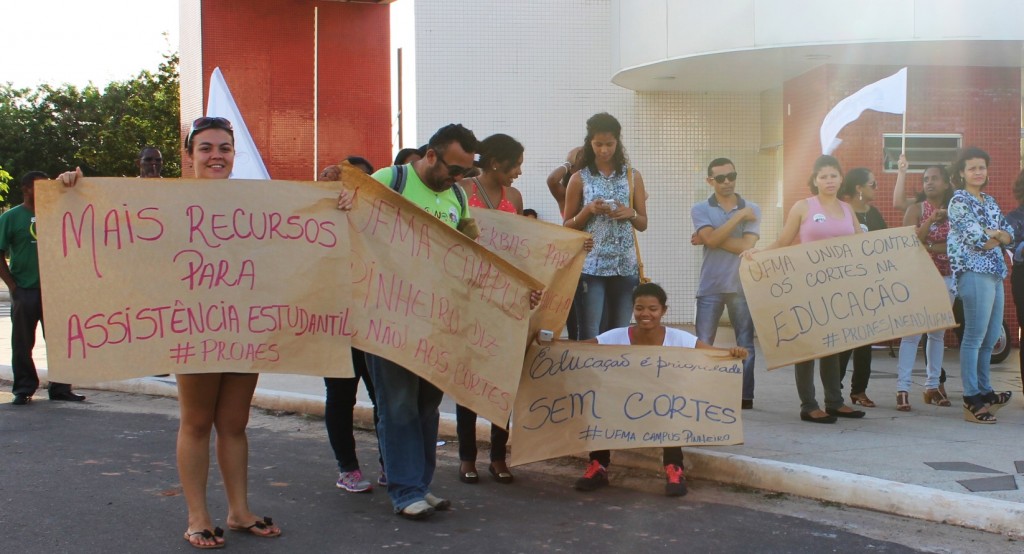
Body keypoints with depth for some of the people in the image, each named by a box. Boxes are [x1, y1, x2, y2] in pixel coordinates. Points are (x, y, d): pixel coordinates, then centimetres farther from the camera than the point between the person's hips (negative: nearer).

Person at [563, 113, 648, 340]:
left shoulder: (633, 176, 9)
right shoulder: (580, 178, 3)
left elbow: (643, 224, 12)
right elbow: (567, 226, 6)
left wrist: (630, 214, -10)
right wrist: (589, 210, -11)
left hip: (626, 266, 2)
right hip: (591, 266, -2)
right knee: (590, 335, -5)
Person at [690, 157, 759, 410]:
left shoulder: (752, 209, 5)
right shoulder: (700, 209, 4)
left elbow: (747, 246, -9)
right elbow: (711, 238, -14)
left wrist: (713, 238, -10)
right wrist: (738, 216, -12)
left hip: (742, 285, 1)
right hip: (710, 286, -1)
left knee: (745, 344, 6)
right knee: (702, 345, -2)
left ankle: (745, 395, 13)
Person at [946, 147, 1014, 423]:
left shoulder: (990, 202, 20)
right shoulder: (959, 201, -4)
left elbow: (1009, 235, 12)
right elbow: (977, 240, -14)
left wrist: (992, 234, -8)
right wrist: (998, 235, 4)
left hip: (995, 274, 8)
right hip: (974, 273, -8)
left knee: (991, 337, 12)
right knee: (975, 337, -9)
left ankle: (985, 392, 22)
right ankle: (971, 401, -6)